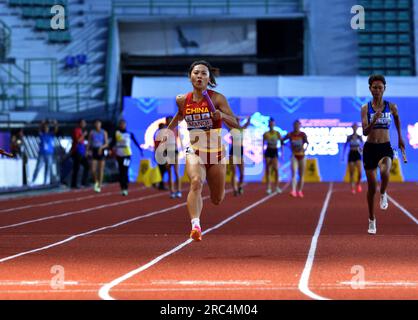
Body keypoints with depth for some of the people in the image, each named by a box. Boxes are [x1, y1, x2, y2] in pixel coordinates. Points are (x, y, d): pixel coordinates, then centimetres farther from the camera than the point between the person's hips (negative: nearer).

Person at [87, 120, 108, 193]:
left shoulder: (104, 132, 0)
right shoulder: (92, 132, 5)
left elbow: (106, 144, -2)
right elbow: (89, 143, 6)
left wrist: (101, 147, -20)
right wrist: (87, 150, -7)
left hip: (101, 152, -1)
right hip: (94, 151, 1)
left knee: (101, 170, 0)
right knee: (93, 170, -7)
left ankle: (99, 186, 9)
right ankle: (96, 182, 20)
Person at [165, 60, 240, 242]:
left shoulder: (217, 99, -8)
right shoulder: (182, 100, 1)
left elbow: (235, 124, -12)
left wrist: (222, 115, -30)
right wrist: (168, 130, 25)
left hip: (216, 152, 0)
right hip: (194, 151, 0)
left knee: (217, 200, 10)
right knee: (196, 182, -31)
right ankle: (195, 226, -42)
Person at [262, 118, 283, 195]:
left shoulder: (277, 133, 0)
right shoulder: (265, 134, 2)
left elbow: (282, 143, 2)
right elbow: (263, 144, 6)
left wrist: (282, 152, -4)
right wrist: (262, 153, 0)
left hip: (275, 151, -1)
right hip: (268, 151, 1)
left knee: (276, 169, -11)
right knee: (268, 170, -1)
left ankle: (276, 186, -2)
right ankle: (268, 187, 3)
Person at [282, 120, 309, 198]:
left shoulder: (303, 134, -5)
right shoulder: (290, 134, -2)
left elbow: (306, 142, -16)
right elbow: (283, 140, 12)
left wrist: (305, 147, -34)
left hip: (302, 156, 1)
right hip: (294, 156, -1)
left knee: (301, 175, 9)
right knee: (293, 172, -17)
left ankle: (299, 191, 23)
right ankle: (293, 191, -28)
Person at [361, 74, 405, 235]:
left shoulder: (391, 107, 0)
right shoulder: (365, 108, -4)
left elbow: (397, 119, 23)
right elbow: (365, 132, -12)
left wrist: (400, 138, 30)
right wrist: (374, 119, -28)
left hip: (385, 148, 0)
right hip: (370, 148, 0)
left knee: (385, 173, -34)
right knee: (371, 186, 6)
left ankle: (383, 194, 0)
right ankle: (372, 220, 23)